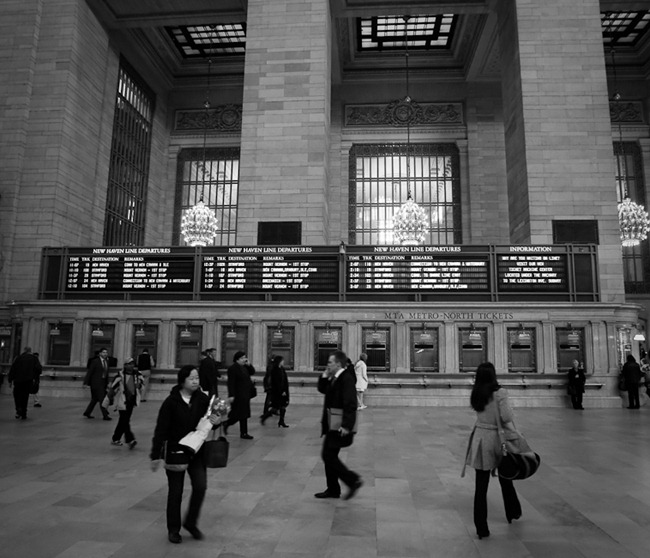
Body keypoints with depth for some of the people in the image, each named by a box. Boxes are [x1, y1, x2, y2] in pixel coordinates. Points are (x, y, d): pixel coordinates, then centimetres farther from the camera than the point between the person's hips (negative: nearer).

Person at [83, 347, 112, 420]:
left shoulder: (106, 361, 10)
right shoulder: (95, 361, -9)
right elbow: (89, 372, -9)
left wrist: (107, 383, 12)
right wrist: (86, 382, -11)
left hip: (103, 383, 7)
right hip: (96, 382, -7)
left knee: (95, 399, 14)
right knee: (101, 399, -8)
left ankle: (87, 413, 27)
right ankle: (105, 415, -5)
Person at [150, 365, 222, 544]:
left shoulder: (203, 399, -5)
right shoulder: (171, 402, -13)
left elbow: (209, 420, 6)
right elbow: (161, 430, -11)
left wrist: (216, 421, -18)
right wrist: (156, 455, -11)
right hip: (175, 452, -2)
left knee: (200, 486, -6)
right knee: (175, 492, 8)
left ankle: (191, 522, 19)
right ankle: (173, 529, 27)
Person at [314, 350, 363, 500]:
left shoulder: (346, 378, -18)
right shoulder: (334, 378, 10)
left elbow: (350, 404, -24)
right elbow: (322, 389, 22)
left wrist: (346, 425, -27)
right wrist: (325, 375, 7)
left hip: (340, 426, -10)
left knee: (328, 455, -6)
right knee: (329, 456, 14)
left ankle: (353, 480, 4)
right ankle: (333, 489, 25)